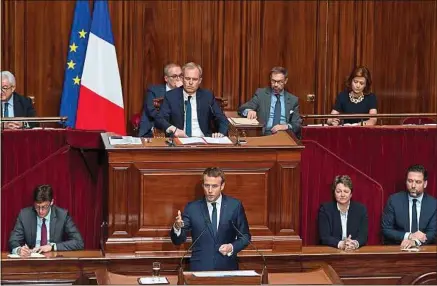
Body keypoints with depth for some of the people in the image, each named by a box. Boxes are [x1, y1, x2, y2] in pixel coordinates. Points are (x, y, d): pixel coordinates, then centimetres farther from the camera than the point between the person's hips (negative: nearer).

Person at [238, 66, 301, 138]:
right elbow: (242, 109, 5)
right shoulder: (261, 94, 12)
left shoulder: (293, 100, 14)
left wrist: (287, 126, -14)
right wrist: (249, 111, -20)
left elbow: (297, 125, 9)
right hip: (263, 135, -1)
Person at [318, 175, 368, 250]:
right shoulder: (325, 209, 1)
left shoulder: (361, 209, 5)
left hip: (355, 252, 1)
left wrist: (355, 244, -24)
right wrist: (341, 244, -25)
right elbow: (324, 237, -7)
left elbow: (363, 236, -2)